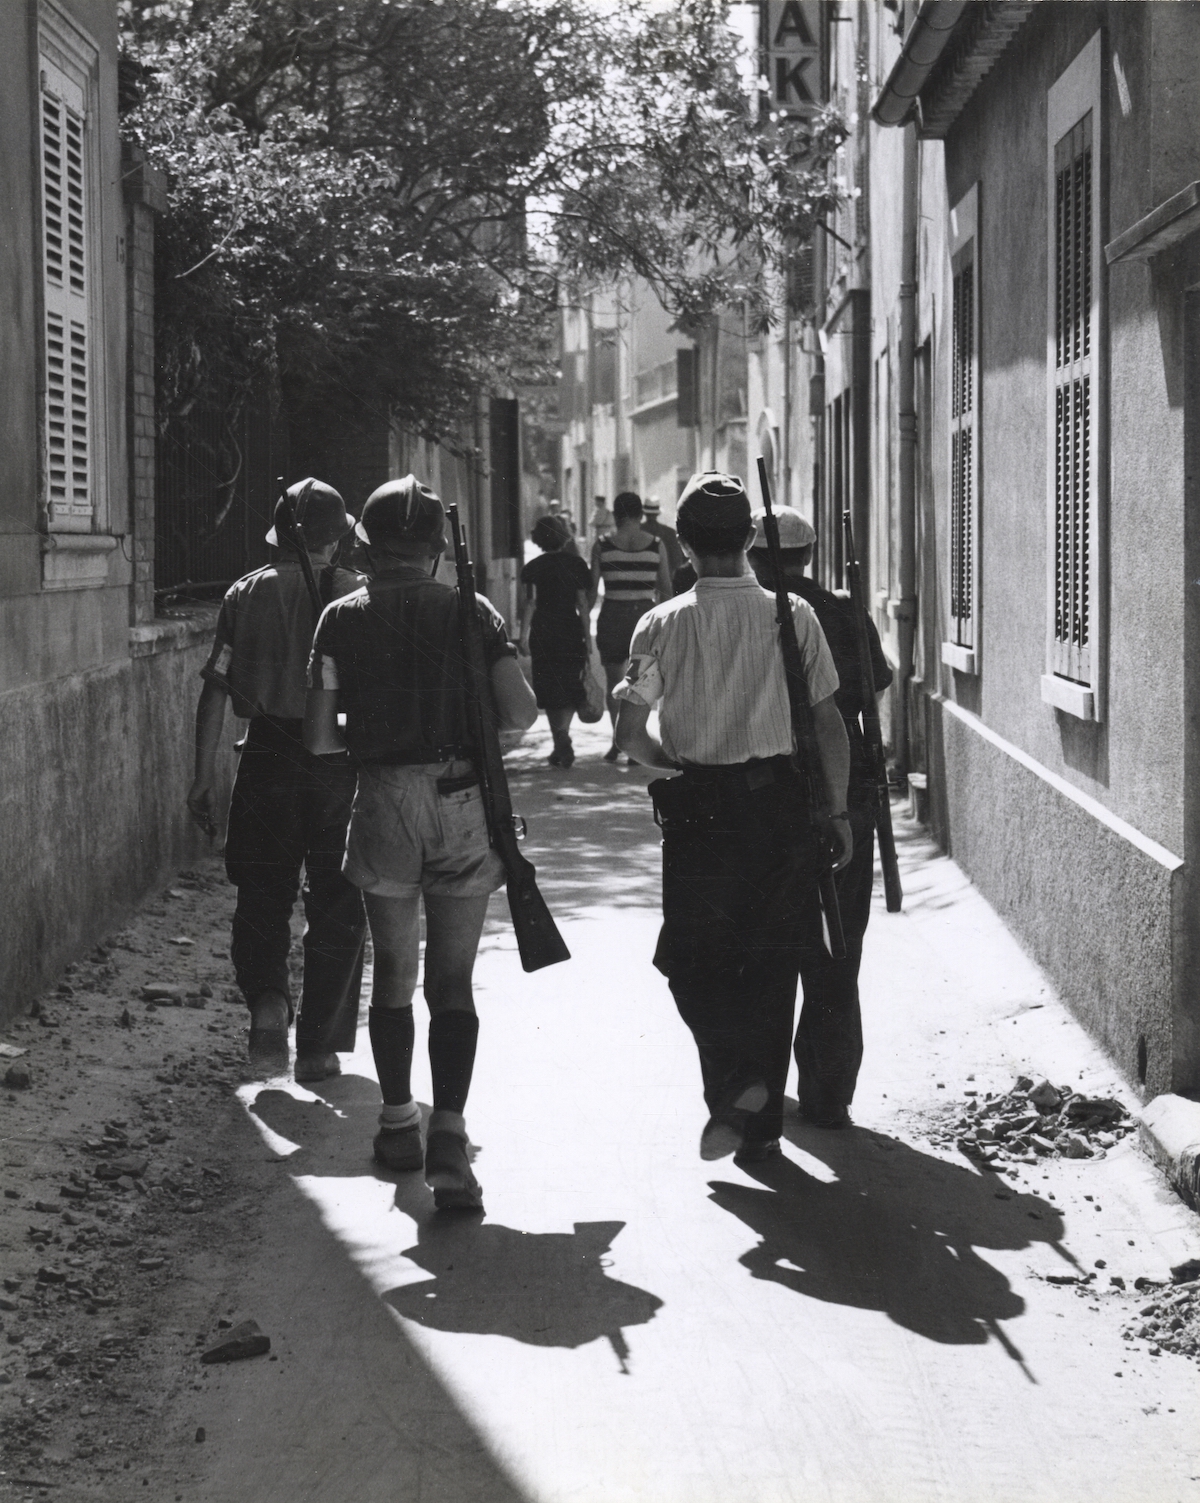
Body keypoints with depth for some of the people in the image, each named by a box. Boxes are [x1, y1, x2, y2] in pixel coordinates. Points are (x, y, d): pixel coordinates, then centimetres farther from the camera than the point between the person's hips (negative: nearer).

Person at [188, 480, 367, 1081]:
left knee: (261, 897, 13)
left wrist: (203, 777, 3)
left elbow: (216, 690, -1)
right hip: (343, 761, 0)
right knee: (336, 907, 9)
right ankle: (318, 1047, 12)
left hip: (268, 760, 1)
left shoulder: (246, 594, 2)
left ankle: (267, 998, -12)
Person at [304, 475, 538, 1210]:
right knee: (453, 982, 3)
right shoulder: (472, 612, -1)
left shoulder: (343, 619, 0)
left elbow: (319, 740, -4)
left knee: (393, 976, 16)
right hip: (461, 801, -1)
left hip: (384, 804, 1)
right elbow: (521, 714, -7)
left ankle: (399, 1122, 27)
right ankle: (449, 1137, -8)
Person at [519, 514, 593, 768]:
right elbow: (583, 603, 3)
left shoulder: (534, 567, -2)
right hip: (572, 631, 1)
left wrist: (524, 635, -10)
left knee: (549, 689, 10)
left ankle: (560, 742, 12)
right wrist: (588, 637, 7)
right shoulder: (576, 564, 3)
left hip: (543, 633, -1)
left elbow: (530, 602, -11)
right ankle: (563, 735, -17)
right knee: (570, 687, 6)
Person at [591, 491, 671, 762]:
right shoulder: (655, 545, 0)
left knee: (614, 681, 13)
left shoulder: (603, 545, -3)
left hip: (613, 615, -1)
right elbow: (666, 590, 3)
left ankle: (617, 739, 5)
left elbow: (591, 589, -2)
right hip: (644, 614, 1)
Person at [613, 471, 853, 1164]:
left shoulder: (664, 624, -6)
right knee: (772, 963, 12)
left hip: (697, 810, -1)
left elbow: (630, 730, -6)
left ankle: (734, 1081, -12)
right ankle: (761, 1121, 18)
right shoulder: (794, 617, -4)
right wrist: (838, 809, 6)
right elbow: (829, 722, -2)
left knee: (692, 958, 11)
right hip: (780, 804, 2)